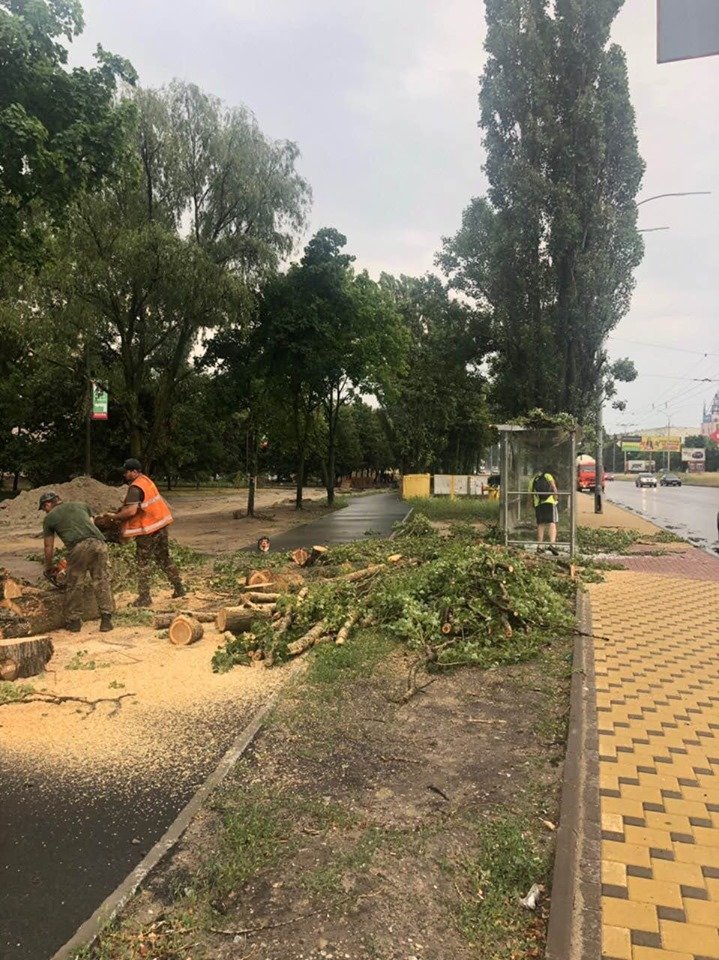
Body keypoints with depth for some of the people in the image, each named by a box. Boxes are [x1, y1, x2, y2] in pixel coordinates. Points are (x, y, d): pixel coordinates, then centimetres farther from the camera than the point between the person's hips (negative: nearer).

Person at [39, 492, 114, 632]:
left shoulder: (49, 517, 23)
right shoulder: (81, 505, 30)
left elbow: (49, 547, 29)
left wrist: (48, 569, 43)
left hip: (79, 547, -3)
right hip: (98, 543, 3)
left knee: (74, 586, 12)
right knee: (102, 583, 9)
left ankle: (74, 621, 19)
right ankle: (106, 619, 7)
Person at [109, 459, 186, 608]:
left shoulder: (135, 488, -19)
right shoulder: (145, 480, 9)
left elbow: (131, 511, -27)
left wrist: (115, 516, -13)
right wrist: (123, 508, 6)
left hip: (148, 530, -8)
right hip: (161, 525, 8)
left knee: (143, 563, 3)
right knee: (164, 559, 19)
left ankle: (144, 598, 5)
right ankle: (179, 589, 23)